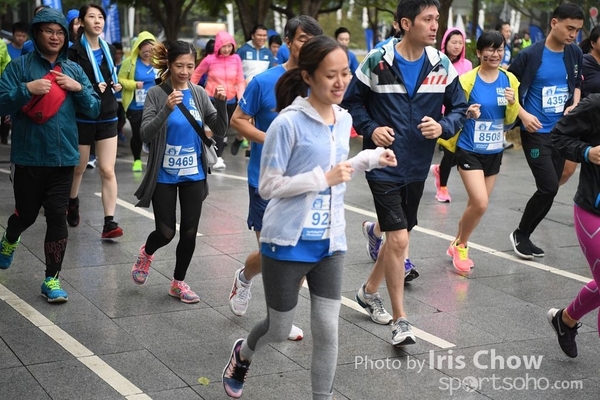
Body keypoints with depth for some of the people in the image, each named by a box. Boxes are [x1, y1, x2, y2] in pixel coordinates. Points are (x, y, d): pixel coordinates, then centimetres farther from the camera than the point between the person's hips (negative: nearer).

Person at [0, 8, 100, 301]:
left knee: (57, 217, 0)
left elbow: (94, 109, 7)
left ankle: (52, 280, 10)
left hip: (63, 157, 2)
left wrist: (78, 88, -9)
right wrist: (27, 89, -24)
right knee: (27, 213, 10)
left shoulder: (74, 70, 7)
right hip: (28, 157, -2)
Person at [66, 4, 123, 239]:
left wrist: (116, 85, 2)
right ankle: (72, 203, 43)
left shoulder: (108, 50, 8)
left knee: (107, 171, -5)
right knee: (78, 168, 14)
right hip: (83, 118, -3)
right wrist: (91, 89, -26)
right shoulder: (75, 51, -10)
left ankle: (109, 223, -6)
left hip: (107, 118, 4)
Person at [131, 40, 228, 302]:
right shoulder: (156, 94, -10)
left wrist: (222, 103, -17)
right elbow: (145, 134, -19)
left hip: (193, 175, 3)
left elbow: (220, 131, -1)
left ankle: (178, 283, 25)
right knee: (166, 233, 2)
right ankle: (146, 253, 36)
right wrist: (167, 109, -33)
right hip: (164, 176, -3)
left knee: (189, 233, 6)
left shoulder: (199, 94, 0)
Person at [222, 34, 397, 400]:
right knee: (280, 330, 12)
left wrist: (370, 159, 3)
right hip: (289, 243, -5)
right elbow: (268, 186, -17)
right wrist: (325, 178, -22)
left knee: (328, 331, 4)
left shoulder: (344, 119, 4)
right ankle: (242, 356, 45)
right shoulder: (289, 122, -18)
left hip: (330, 243, 5)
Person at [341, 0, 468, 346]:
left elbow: (459, 107, 7)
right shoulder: (377, 62, -10)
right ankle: (400, 321, 3)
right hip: (384, 164, -5)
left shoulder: (442, 65, -1)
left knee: (399, 233, 17)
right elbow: (353, 101, 1)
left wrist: (443, 127, -13)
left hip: (418, 166, 5)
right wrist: (370, 129, -14)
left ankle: (370, 290, 44)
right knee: (399, 240, -11)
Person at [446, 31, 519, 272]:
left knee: (476, 204, 12)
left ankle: (458, 245, 34)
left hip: (494, 152, 5)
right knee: (480, 203, -16)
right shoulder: (468, 80, -13)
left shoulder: (509, 80, 0)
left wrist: (513, 103, -14)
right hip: (469, 151, -5)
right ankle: (460, 246, 9)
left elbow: (510, 120, 4)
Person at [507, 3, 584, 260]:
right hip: (536, 132, -6)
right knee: (549, 187, -14)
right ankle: (519, 234, 7)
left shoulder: (575, 54, 4)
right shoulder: (530, 55, -12)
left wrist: (575, 104, 0)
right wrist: (523, 114, -18)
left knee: (549, 188, 8)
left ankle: (525, 236, 24)